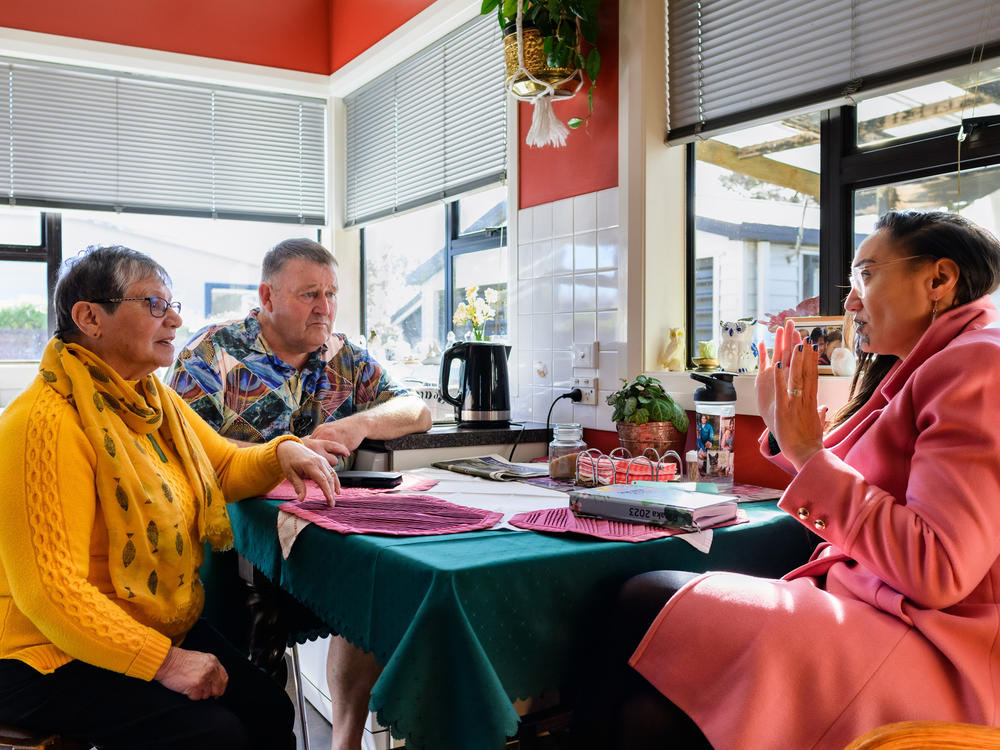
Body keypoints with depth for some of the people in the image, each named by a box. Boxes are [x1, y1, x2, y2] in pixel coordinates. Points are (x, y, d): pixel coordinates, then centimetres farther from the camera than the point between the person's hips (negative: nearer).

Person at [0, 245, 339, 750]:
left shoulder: (152, 399, 6)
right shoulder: (45, 424, -23)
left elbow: (224, 467, 18)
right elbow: (51, 589, -26)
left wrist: (282, 453, -4)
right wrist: (163, 661, -27)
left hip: (161, 626, 8)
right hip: (53, 658, -8)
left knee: (269, 709, -6)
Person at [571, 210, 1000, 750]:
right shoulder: (922, 370, 19)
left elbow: (937, 570, -20)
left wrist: (809, 453, -16)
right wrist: (786, 429, 13)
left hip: (930, 654, -8)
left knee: (646, 601, -16)